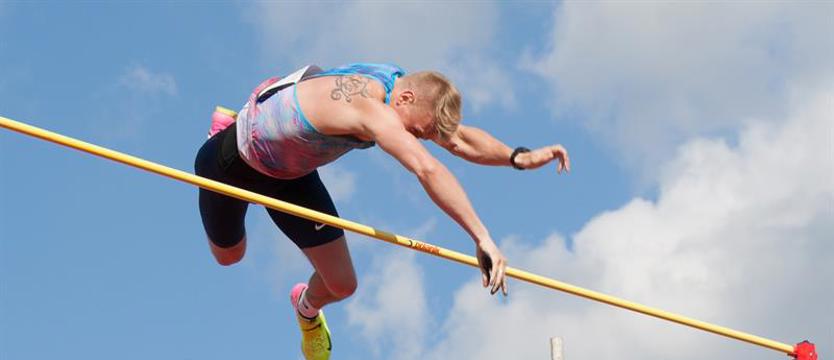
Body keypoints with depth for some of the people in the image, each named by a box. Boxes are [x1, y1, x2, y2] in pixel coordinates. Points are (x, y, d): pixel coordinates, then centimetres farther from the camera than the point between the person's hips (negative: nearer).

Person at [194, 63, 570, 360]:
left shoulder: (401, 84, -19)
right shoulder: (368, 104, -46)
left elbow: (459, 139, -10)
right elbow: (427, 170, -58)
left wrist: (520, 157, -26)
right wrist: (482, 238, -63)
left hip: (291, 175, 6)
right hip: (231, 160, -6)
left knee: (341, 285, 0)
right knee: (228, 255, 26)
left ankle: (307, 308, 39)